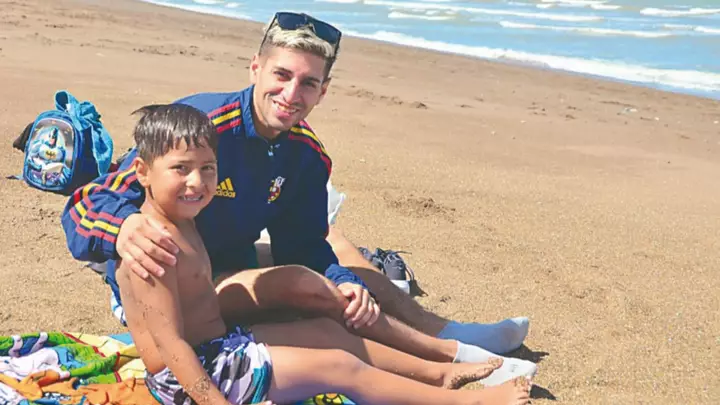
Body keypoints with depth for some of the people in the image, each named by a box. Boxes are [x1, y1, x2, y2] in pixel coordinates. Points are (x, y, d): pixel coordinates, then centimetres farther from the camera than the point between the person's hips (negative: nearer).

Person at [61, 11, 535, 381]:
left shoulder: (309, 156, -7)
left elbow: (304, 246, -1)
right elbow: (89, 203, -30)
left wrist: (341, 283, -22)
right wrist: (125, 228, -54)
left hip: (235, 275, 7)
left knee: (371, 288, 4)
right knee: (296, 283, -27)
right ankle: (450, 350, -14)